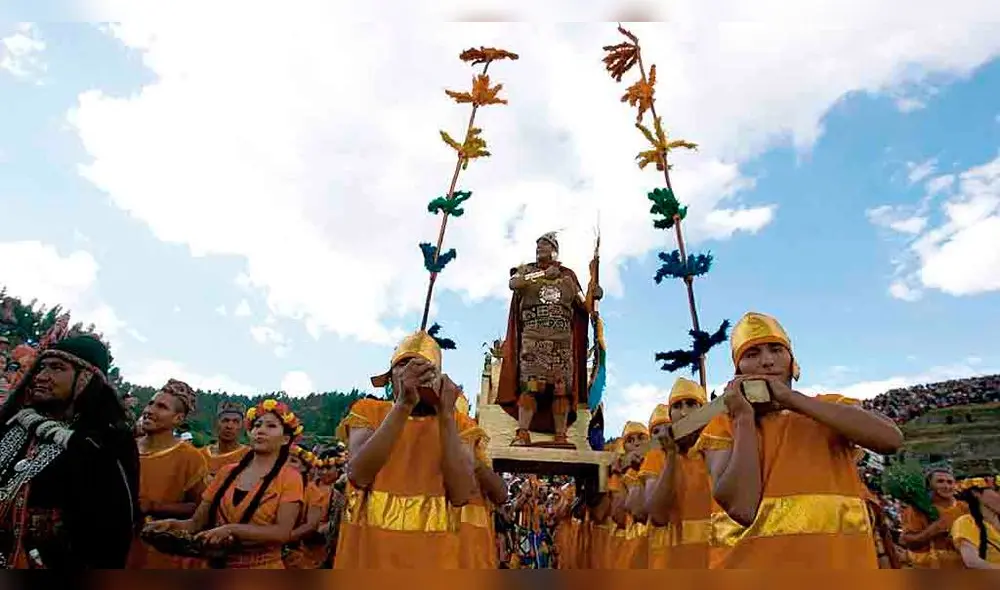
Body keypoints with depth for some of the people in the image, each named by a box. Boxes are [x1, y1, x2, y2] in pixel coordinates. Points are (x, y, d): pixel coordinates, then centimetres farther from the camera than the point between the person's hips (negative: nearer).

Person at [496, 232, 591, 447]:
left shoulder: (568, 276, 18)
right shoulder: (527, 270, 14)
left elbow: (583, 306, 21)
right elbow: (513, 283, -9)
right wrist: (543, 273, -7)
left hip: (562, 338, 2)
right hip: (533, 336, -2)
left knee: (562, 387, -2)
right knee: (530, 384, -11)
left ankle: (560, 435, 2)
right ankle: (522, 433, -11)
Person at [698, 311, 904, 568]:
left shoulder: (833, 407, 8)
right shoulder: (723, 426, -1)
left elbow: (891, 439, -13)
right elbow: (742, 509, -15)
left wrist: (792, 399, -14)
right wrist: (744, 418, -12)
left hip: (840, 559, 3)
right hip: (752, 562, -2)